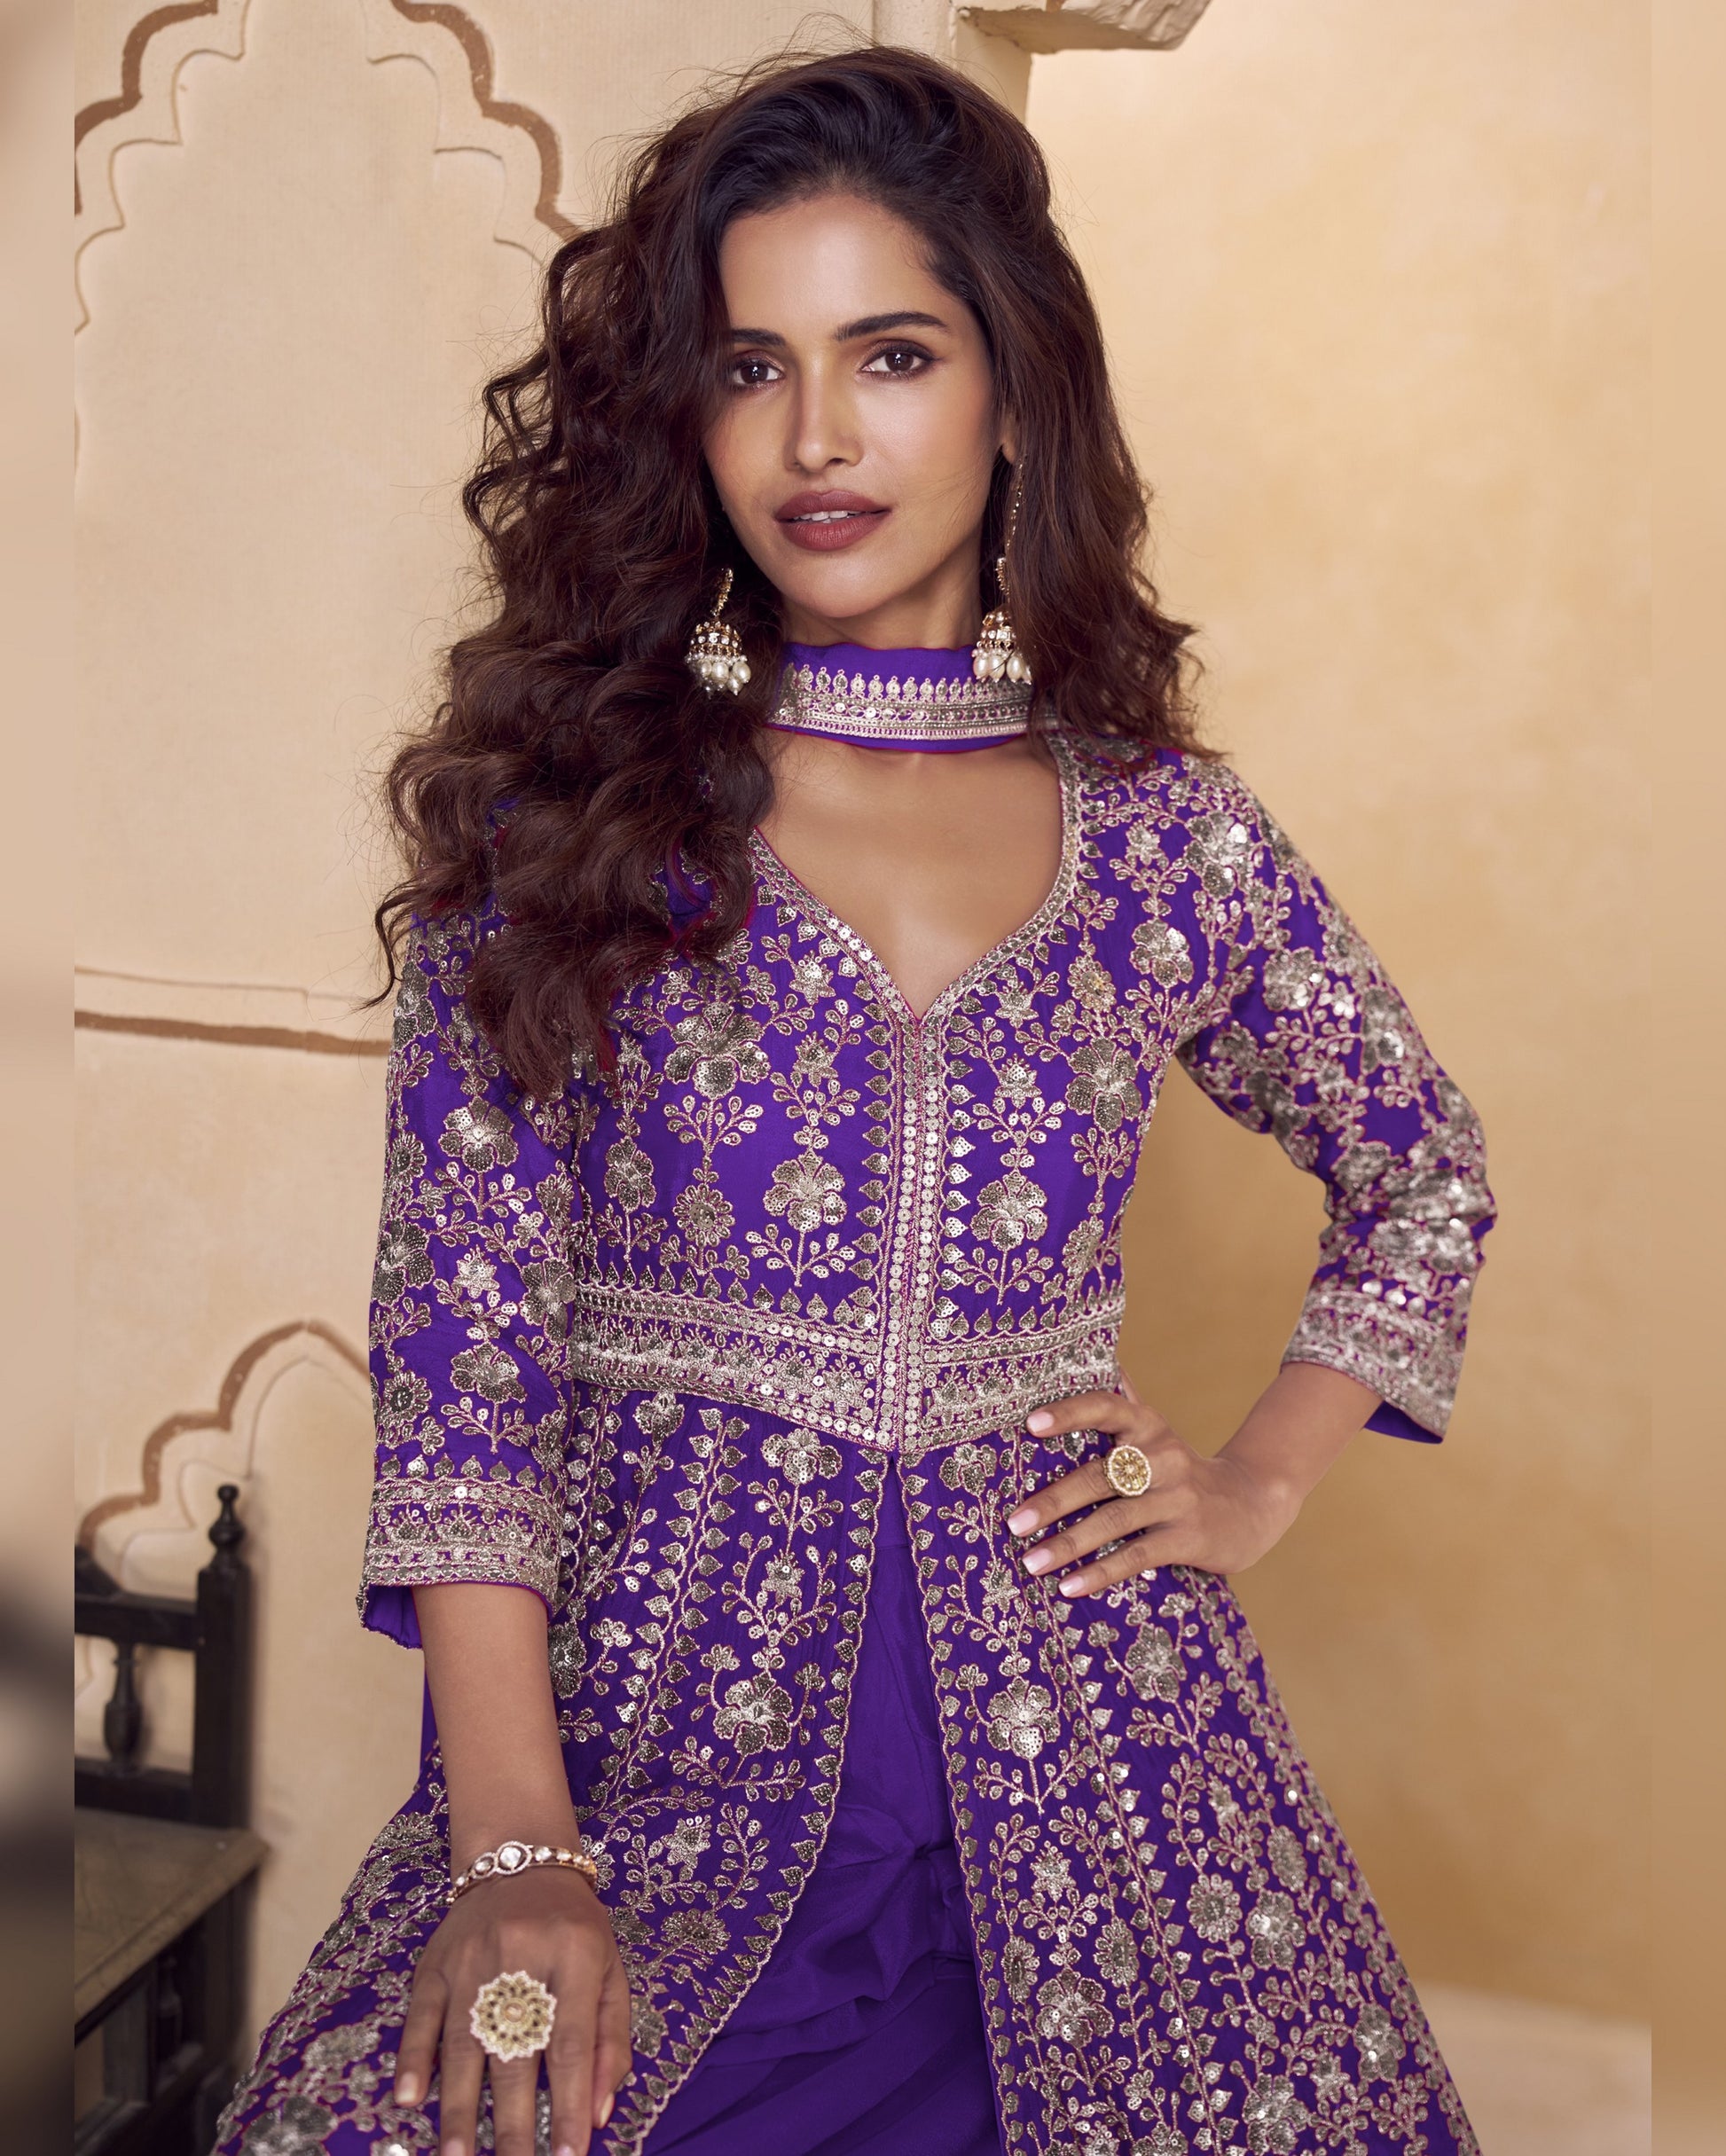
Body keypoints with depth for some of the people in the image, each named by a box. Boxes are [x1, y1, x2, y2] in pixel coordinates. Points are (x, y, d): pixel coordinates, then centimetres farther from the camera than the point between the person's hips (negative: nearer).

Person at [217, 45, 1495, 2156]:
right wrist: (515, 1851, -14)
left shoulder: (1161, 834, 5)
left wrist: (1259, 1479, 9)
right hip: (652, 1714, -1)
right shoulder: (561, 801, 0)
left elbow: (1422, 1177, 22)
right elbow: (467, 1326, -6)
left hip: (1073, 1733, 2)